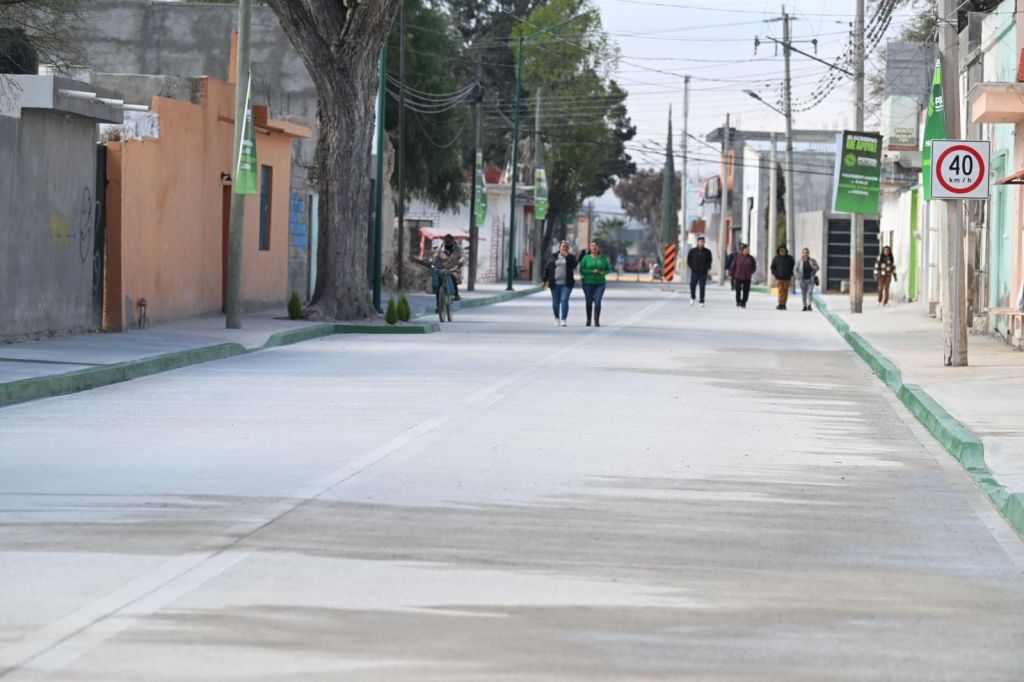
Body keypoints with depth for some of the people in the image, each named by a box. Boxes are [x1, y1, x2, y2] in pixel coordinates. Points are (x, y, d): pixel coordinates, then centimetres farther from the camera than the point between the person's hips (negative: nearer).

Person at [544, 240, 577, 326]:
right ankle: (557, 318, 26)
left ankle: (563, 319, -16)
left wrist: (567, 256, -14)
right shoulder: (553, 256, 8)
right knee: (555, 302, 5)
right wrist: (545, 280, 5)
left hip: (566, 284, -2)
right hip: (555, 283, 2)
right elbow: (547, 268, 9)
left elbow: (574, 265, -12)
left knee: (564, 300, -15)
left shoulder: (571, 257, 7)